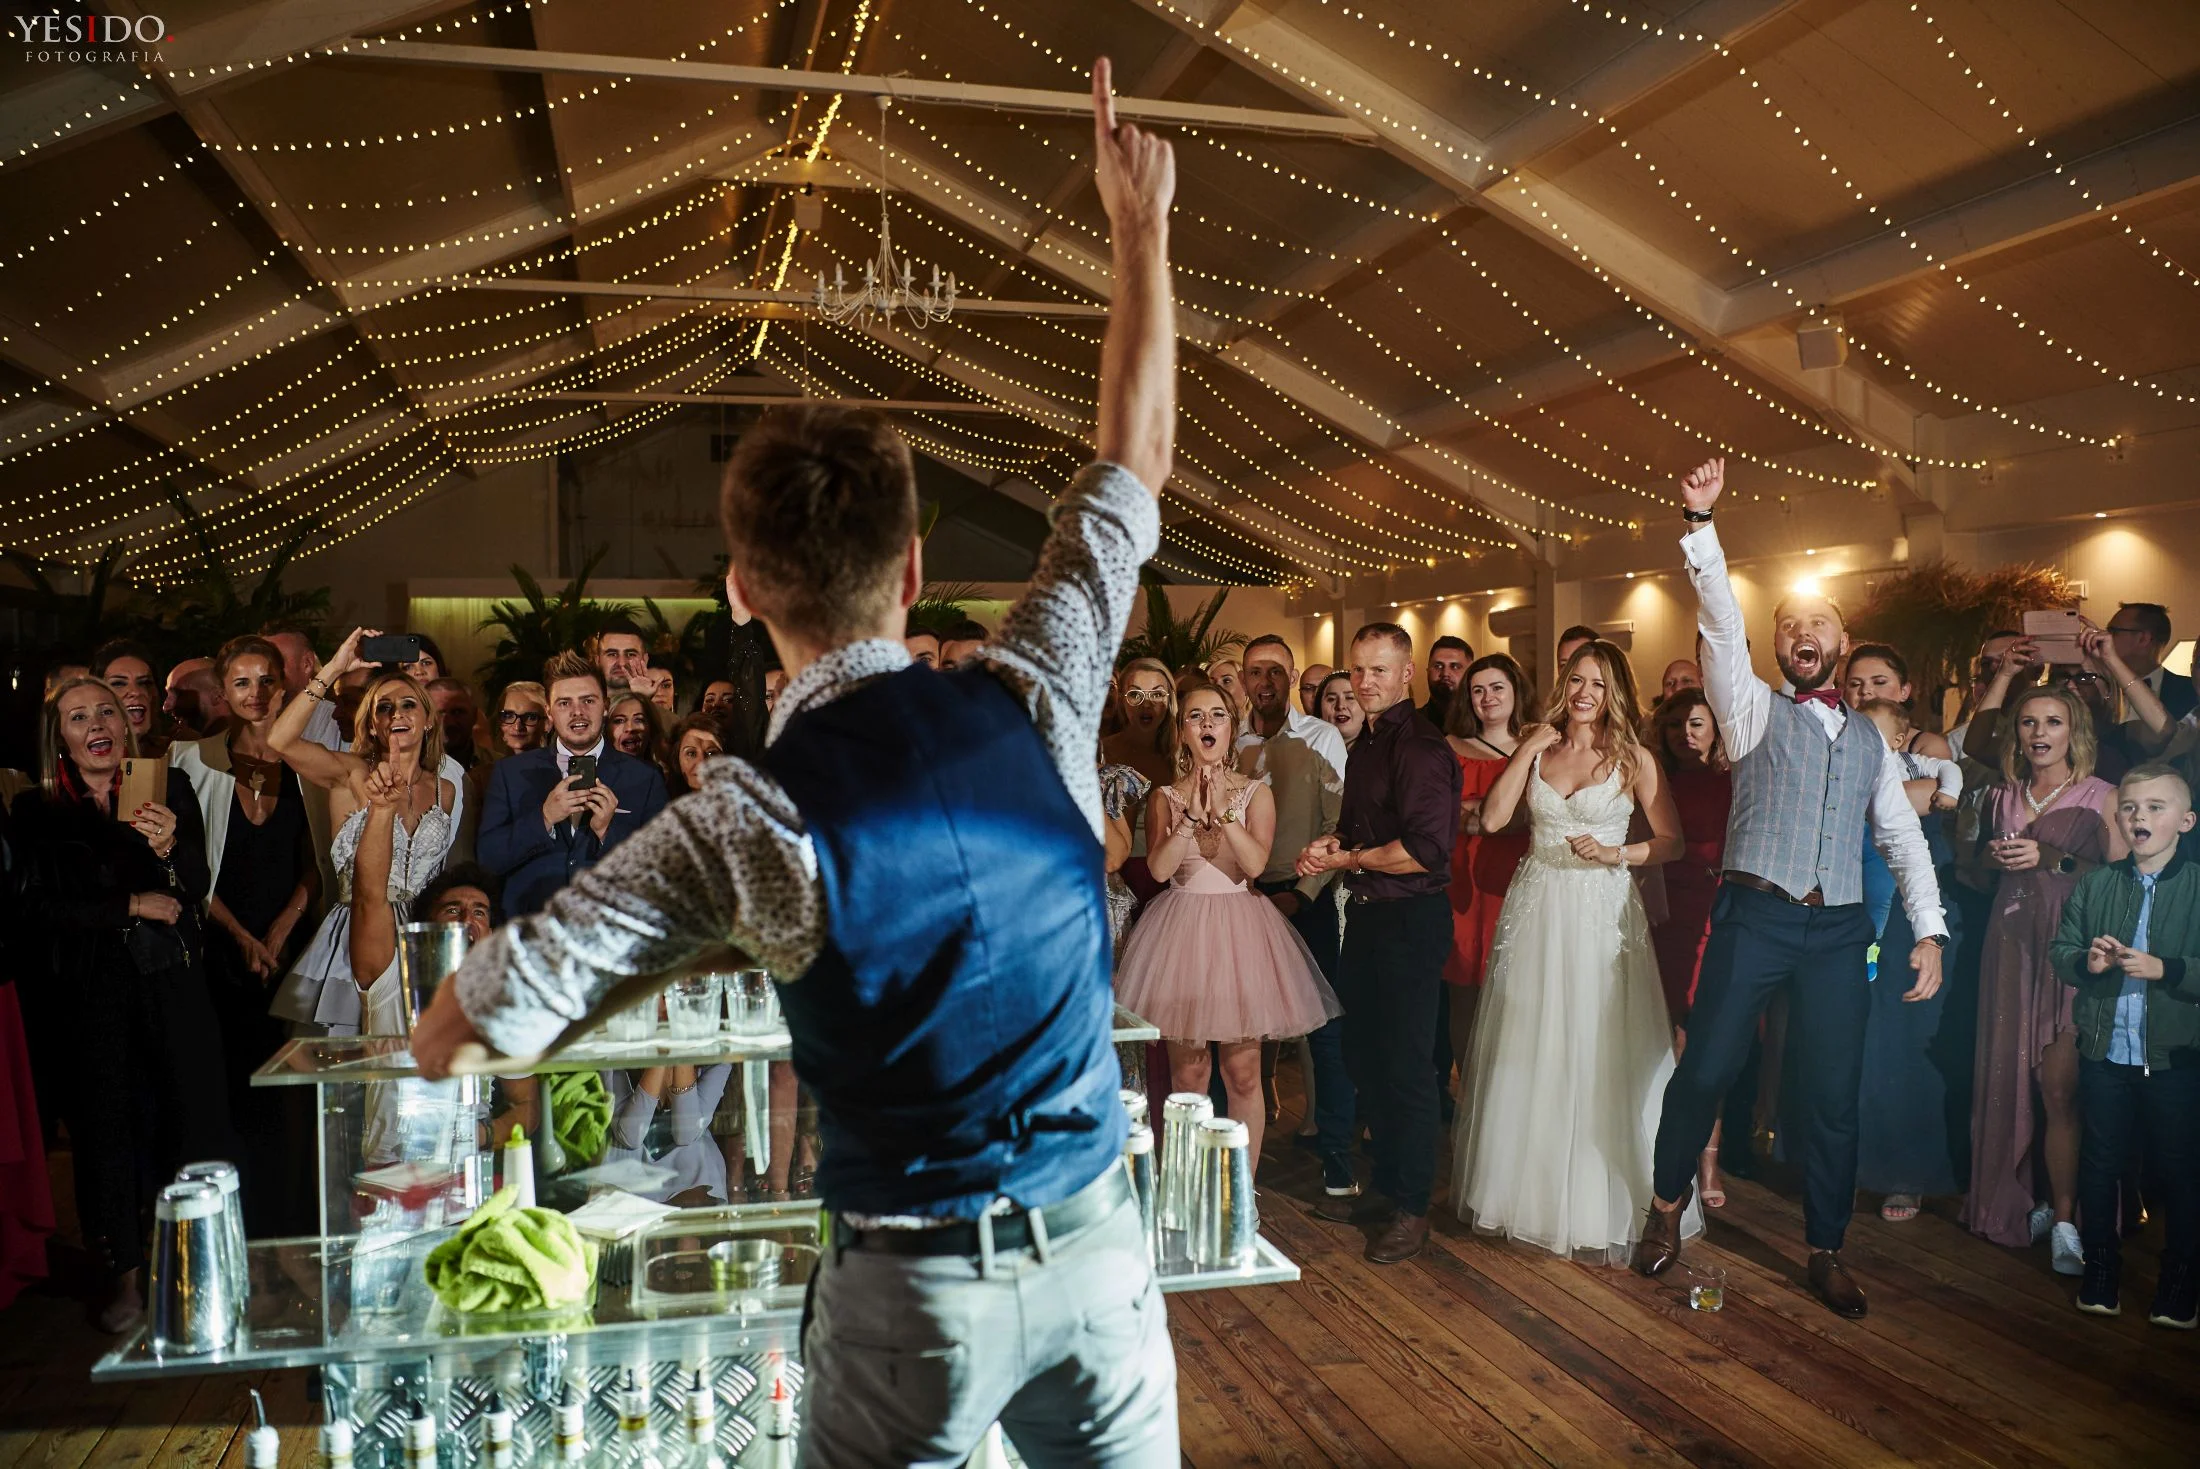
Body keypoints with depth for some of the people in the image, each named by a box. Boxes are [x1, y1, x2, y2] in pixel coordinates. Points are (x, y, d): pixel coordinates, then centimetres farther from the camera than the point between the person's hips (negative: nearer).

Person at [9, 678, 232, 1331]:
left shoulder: (169, 790, 5)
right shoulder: (36, 811, 4)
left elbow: (195, 889, -1)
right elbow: (42, 905, -2)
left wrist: (168, 846, -21)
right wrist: (133, 905, -6)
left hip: (171, 981, 0)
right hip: (87, 992, 0)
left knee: (192, 1113, -4)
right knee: (104, 1123, 2)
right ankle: (123, 1272, 16)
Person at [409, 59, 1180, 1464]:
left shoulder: (750, 821, -19)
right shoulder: (1030, 705, -11)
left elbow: (483, 1015, -13)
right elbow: (1134, 459, 3)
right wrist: (1141, 227, 12)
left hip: (917, 1286, -3)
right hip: (1098, 1245, 3)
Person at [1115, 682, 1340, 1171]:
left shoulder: (1256, 793, 4)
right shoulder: (1165, 796, 5)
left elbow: (1256, 862, -11)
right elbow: (1159, 868, -9)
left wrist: (1223, 810, -19)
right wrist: (1192, 812, -16)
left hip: (1240, 927, 0)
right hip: (1182, 928, 0)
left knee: (1243, 1070, -1)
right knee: (1187, 1071, 3)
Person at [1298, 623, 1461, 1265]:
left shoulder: (1419, 747, -17)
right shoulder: (1365, 745, 13)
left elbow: (1426, 848, -26)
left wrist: (1349, 858, -15)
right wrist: (1331, 842, 4)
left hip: (1411, 919, -10)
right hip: (1368, 916, 10)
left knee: (1406, 1067, 0)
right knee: (1365, 1059, 17)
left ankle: (1412, 1208, 13)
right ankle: (1386, 1186, 32)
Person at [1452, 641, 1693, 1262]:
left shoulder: (1634, 759, 1)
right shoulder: (1537, 748, 8)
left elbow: (1672, 843, 1)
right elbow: (1494, 817, -4)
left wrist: (1615, 853, -14)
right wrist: (1528, 749, -5)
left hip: (1602, 914, -3)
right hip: (1536, 912, 3)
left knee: (1599, 1058, -1)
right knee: (1529, 1055, 8)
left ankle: (1600, 1209, 12)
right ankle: (1529, 1190, 23)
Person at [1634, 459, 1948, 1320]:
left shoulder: (1870, 741, 18)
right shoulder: (1755, 711, 7)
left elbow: (1904, 838, 16)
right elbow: (1721, 624, -6)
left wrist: (1928, 931, 4)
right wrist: (1699, 523, -17)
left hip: (1840, 933, 3)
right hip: (1755, 919, -3)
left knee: (1832, 1097, 6)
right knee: (1706, 1070, -5)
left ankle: (1825, 1254, 21)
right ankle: (1666, 1209, 17)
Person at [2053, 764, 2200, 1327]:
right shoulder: (2094, 885, 4)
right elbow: (2059, 951, 5)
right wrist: (2087, 961, -14)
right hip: (2105, 1052, 3)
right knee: (2099, 1165, 12)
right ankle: (2100, 1275, 26)